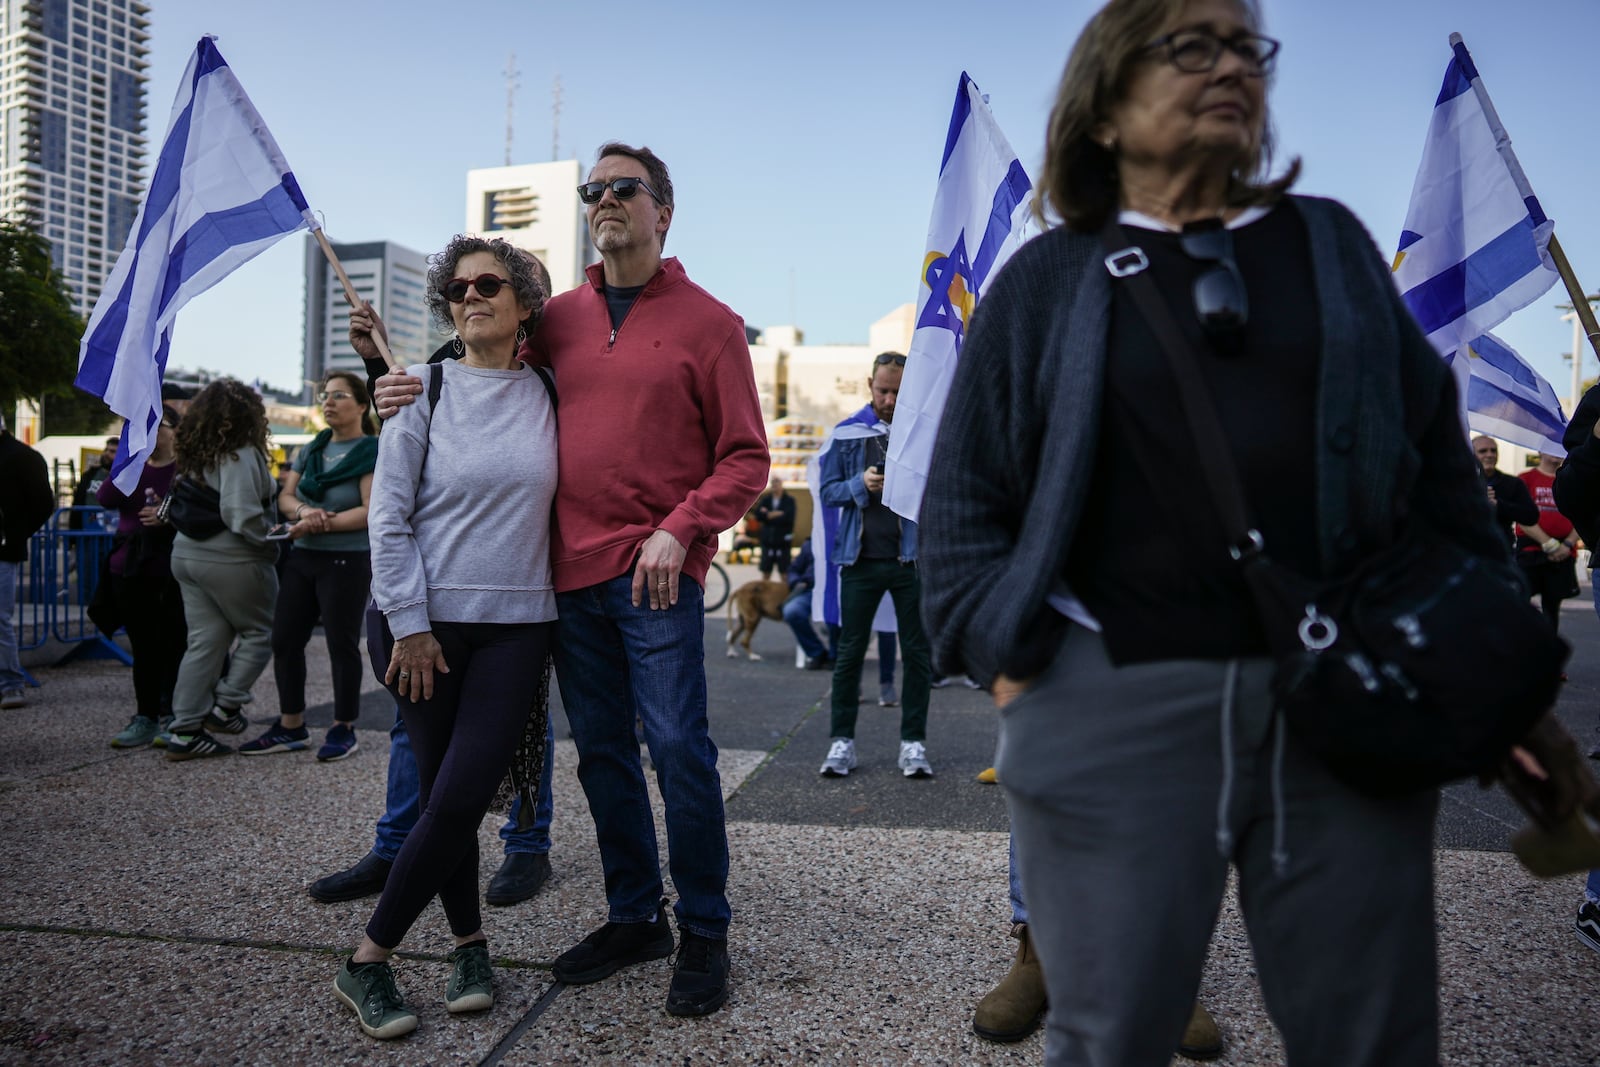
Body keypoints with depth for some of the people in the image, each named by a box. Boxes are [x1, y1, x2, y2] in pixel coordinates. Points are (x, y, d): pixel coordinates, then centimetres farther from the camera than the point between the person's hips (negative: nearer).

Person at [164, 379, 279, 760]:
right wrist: (270, 542, -10)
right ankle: (225, 705, 12)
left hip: (187, 554, 8)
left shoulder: (193, 455, 9)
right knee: (258, 632, 12)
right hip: (230, 559, -8)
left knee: (204, 642, 11)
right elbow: (241, 515, -23)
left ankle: (184, 730, 12)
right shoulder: (241, 455, -16)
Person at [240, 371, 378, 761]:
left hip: (347, 561, -7)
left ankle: (343, 728, 14)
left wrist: (317, 525, -17)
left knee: (341, 644, 1)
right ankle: (291, 726, 20)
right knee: (285, 639, 8)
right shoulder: (312, 449, 14)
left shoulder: (371, 452, -7)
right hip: (302, 558, 7)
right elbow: (285, 496, 8)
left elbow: (372, 511, -16)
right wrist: (304, 511, -15)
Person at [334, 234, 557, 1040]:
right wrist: (410, 626, -8)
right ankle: (469, 943, 22)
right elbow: (389, 515, -4)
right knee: (445, 798, 3)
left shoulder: (546, 396, 6)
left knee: (461, 797, -6)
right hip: (428, 621, -1)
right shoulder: (426, 388, 0)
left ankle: (370, 956, 11)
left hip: (517, 621, 1)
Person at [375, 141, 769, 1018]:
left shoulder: (707, 322, 0)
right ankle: (634, 917, 28)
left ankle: (704, 934, 12)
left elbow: (745, 458, -3)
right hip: (572, 569, 5)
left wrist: (679, 529, -16)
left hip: (657, 574, -5)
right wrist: (418, 392, 5)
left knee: (678, 748, -5)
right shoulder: (558, 319, 13)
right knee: (601, 753, 12)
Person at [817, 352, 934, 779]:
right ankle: (841, 740, 13)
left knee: (917, 653, 4)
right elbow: (828, 490, 5)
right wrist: (861, 484, -14)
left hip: (911, 559, 0)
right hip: (860, 559, 0)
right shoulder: (847, 432, 6)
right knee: (850, 652, 5)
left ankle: (913, 743, 14)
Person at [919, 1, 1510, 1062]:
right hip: (1118, 706, -2)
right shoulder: (1049, 278, 6)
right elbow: (964, 495, 5)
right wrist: (1012, 663, -5)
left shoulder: (1332, 244, 14)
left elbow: (1437, 453, 15)